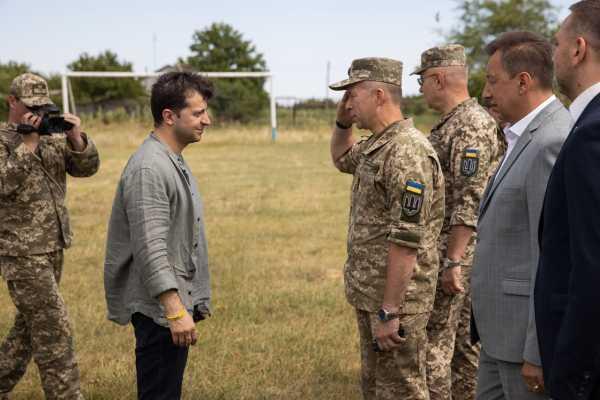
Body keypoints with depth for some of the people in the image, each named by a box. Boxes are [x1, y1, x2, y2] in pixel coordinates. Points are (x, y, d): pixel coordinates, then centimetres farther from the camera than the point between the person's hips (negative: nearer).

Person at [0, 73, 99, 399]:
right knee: (54, 330, -8)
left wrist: (76, 139, -14)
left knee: (29, 326, 17)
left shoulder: (53, 138, 10)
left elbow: (87, 167, 2)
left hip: (53, 249, 7)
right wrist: (28, 144, -22)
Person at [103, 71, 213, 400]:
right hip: (159, 309, -10)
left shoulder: (174, 161, 14)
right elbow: (151, 248, -25)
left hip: (177, 301, 10)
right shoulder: (149, 169, -19)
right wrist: (175, 310, -29)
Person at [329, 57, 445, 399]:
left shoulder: (408, 152, -22)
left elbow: (406, 241, -25)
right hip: (369, 294, 10)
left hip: (396, 300, -10)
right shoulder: (376, 145, 9)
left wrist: (389, 311, -24)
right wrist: (343, 121, 13)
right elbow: (341, 158, 33)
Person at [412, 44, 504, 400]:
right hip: (458, 251, 10)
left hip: (453, 251, -10)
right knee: (464, 339, 14)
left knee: (433, 343, -4)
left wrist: (452, 261, -23)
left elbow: (470, 202, -23)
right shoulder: (452, 123, 14)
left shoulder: (470, 126, -17)